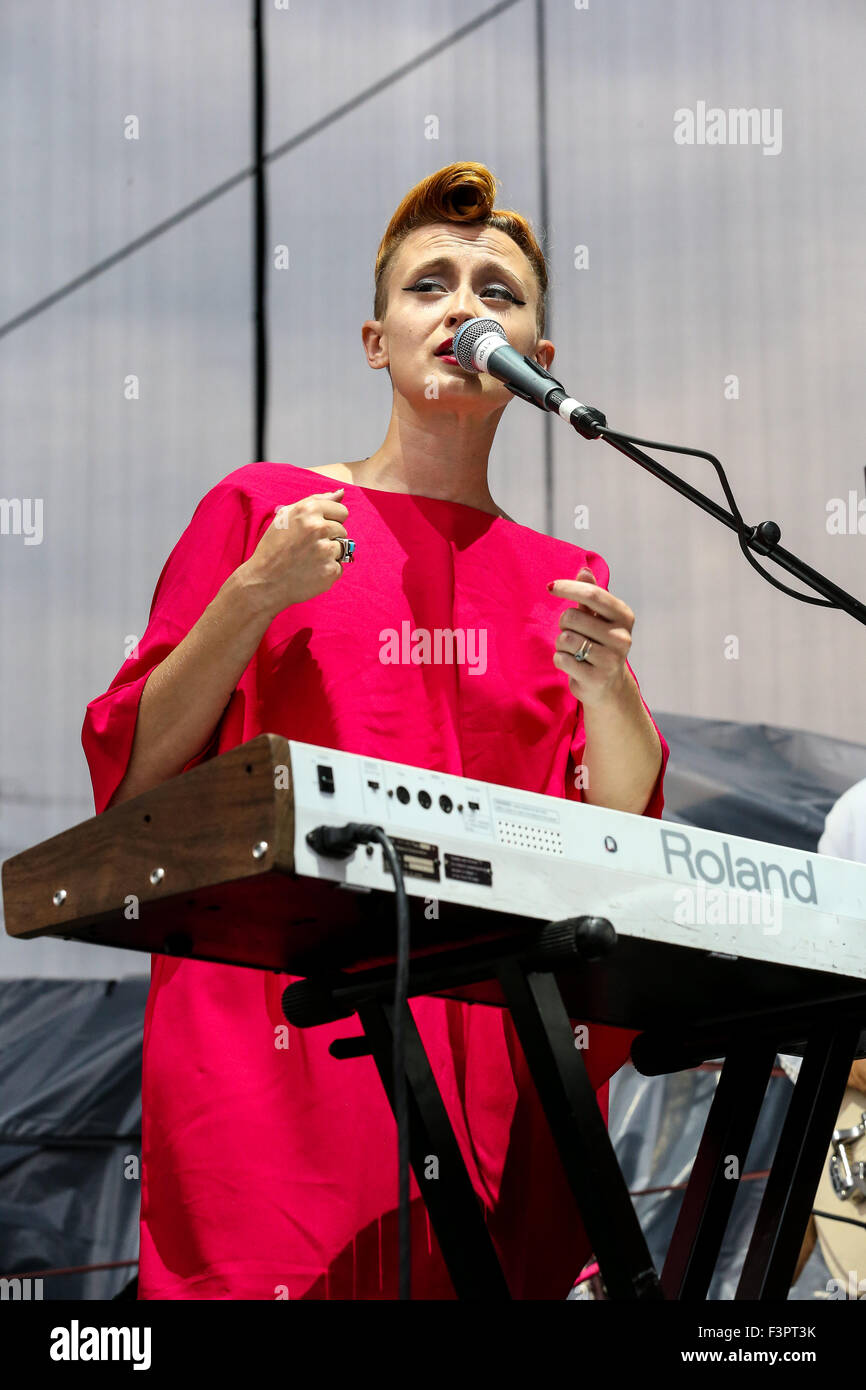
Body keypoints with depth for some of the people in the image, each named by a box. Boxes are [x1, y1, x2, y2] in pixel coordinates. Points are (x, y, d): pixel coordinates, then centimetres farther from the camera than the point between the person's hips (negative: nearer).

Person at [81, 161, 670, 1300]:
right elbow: (131, 778, 3)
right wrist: (255, 597, -9)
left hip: (499, 1063, 3)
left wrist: (606, 688, -9)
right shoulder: (261, 509, 8)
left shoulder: (565, 582, 16)